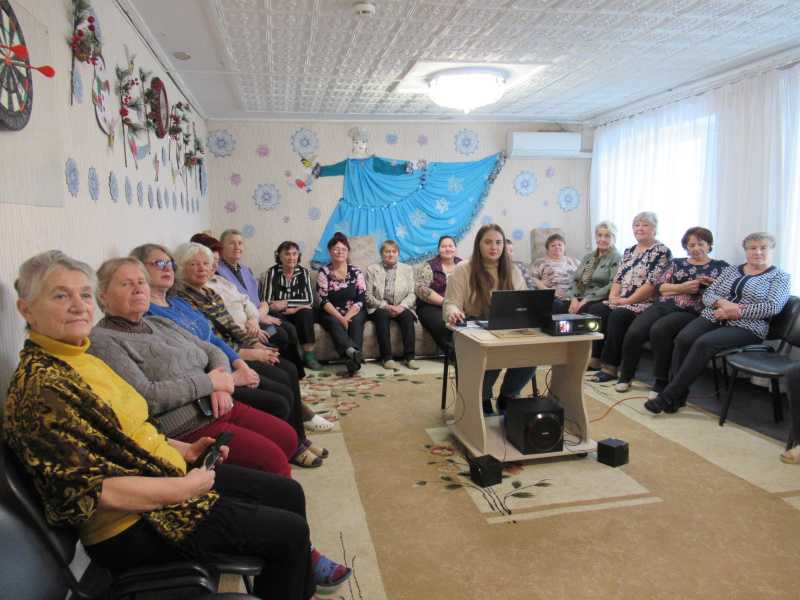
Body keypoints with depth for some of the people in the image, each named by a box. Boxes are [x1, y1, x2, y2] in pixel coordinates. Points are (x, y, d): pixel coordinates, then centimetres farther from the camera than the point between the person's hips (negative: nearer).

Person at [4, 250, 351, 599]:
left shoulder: (79, 360, 7)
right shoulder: (42, 388, -23)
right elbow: (89, 492, -26)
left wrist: (182, 450, 5)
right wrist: (184, 488, -21)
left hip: (165, 472, 9)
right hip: (134, 524, -9)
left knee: (288, 492, 12)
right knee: (290, 531, -7)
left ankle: (303, 570, 37)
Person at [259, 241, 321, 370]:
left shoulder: (303, 272, 4)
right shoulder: (271, 272, -4)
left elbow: (309, 300, -3)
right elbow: (266, 303, -9)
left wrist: (286, 303, -16)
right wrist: (296, 306, -16)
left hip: (297, 314, 2)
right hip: (279, 316, -2)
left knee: (306, 313, -30)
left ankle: (309, 356, -26)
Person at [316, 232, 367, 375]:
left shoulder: (356, 272, 4)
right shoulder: (324, 272, 1)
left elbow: (360, 299, -4)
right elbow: (323, 301, -7)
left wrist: (347, 317, -18)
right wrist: (340, 317, -19)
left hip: (353, 313, 1)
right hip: (331, 314, -1)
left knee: (356, 322, -30)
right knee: (334, 323, -32)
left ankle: (352, 358, -45)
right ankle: (353, 352, -56)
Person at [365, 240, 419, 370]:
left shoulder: (407, 269, 14)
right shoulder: (372, 269, 9)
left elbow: (412, 294, 5)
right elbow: (368, 296, 0)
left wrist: (401, 306, -15)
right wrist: (386, 306, -14)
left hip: (401, 308, 2)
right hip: (379, 308, -1)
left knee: (407, 315, -30)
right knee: (382, 315, -34)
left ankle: (409, 357, -30)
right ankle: (386, 358, -33)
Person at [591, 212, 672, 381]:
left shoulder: (661, 251, -6)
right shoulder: (629, 251, 19)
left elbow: (653, 283, -15)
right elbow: (618, 278, 16)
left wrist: (627, 300, -17)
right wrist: (613, 296, -4)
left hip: (644, 304, -7)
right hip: (621, 303, 7)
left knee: (617, 316, -30)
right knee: (598, 311, -16)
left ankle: (610, 367, -23)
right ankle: (595, 358, -10)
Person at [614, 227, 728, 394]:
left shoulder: (720, 266, 16)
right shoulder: (677, 263, 22)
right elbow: (660, 286, 9)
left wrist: (712, 284, -12)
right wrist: (683, 288, -5)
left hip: (689, 312, -3)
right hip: (664, 305, 3)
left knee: (658, 330, -34)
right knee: (634, 332, -23)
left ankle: (661, 382, -20)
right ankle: (625, 376, -3)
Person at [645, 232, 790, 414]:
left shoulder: (779, 276, 9)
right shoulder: (730, 270, 20)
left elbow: (773, 306, -7)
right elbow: (707, 294, 11)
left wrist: (737, 312, -15)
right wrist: (722, 303, -11)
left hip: (746, 327, -4)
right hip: (714, 317, 4)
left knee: (704, 343, -32)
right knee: (683, 338, -28)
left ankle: (668, 397, -29)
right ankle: (678, 396, -24)